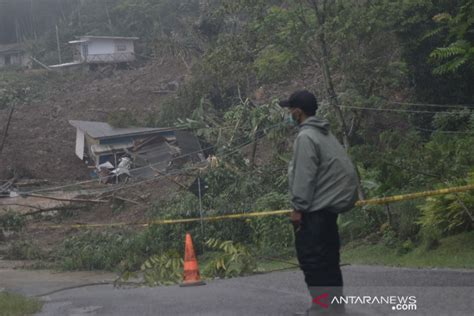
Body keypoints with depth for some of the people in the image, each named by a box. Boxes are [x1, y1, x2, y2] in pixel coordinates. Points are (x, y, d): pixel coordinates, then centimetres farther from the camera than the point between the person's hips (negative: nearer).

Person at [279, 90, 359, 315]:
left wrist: (298, 207, -16)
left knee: (311, 258, -6)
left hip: (315, 209, -10)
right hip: (328, 204, 10)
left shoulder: (306, 137, -14)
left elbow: (305, 176, -19)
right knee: (327, 259, 14)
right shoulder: (324, 134, 16)